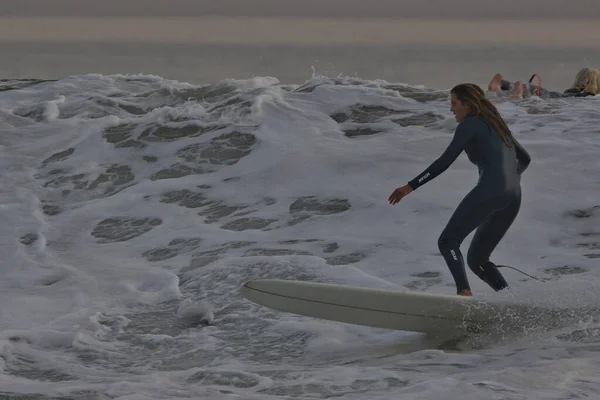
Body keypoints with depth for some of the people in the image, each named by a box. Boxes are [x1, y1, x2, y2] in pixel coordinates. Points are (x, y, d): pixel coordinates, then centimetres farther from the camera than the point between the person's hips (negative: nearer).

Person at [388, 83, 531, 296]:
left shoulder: (470, 124, 4)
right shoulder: (497, 125, 28)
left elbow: (444, 162, -4)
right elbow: (525, 158, 39)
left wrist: (410, 186, -3)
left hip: (490, 190, -8)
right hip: (513, 199, 8)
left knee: (448, 241, -8)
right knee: (476, 259, 13)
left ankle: (464, 293, -30)